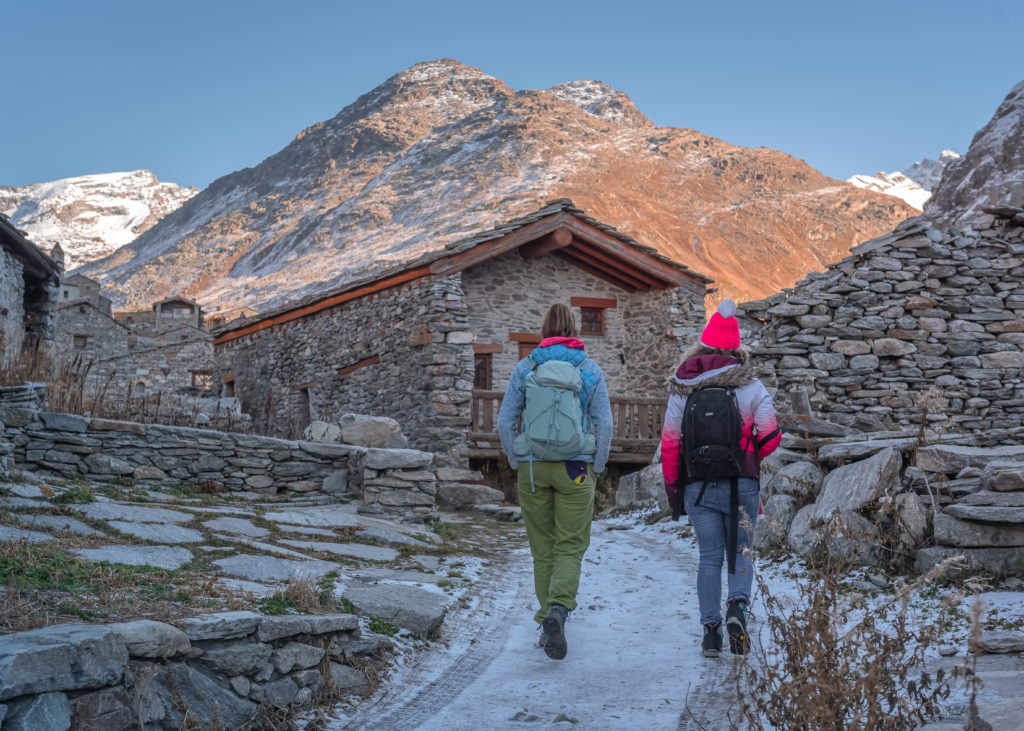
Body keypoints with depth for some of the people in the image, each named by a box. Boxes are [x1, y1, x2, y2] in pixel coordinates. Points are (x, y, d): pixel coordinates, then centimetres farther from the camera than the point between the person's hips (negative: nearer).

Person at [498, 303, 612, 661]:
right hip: (576, 469, -1)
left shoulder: (524, 368, 0)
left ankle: (548, 620, 17)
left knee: (542, 549, 13)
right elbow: (604, 423, -3)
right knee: (570, 547, 4)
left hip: (532, 469, 1)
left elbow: (505, 421, 0)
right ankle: (557, 610, -18)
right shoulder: (590, 370, -2)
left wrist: (517, 464, 10)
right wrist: (596, 468, 7)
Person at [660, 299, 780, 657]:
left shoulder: (681, 389, 2)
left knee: (709, 557, 9)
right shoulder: (751, 386, -3)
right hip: (742, 484, -1)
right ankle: (737, 605, -13)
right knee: (740, 551, 12)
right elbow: (769, 437, -3)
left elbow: (669, 444, 3)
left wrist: (672, 491, 12)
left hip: (698, 486, 1)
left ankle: (710, 628, 7)